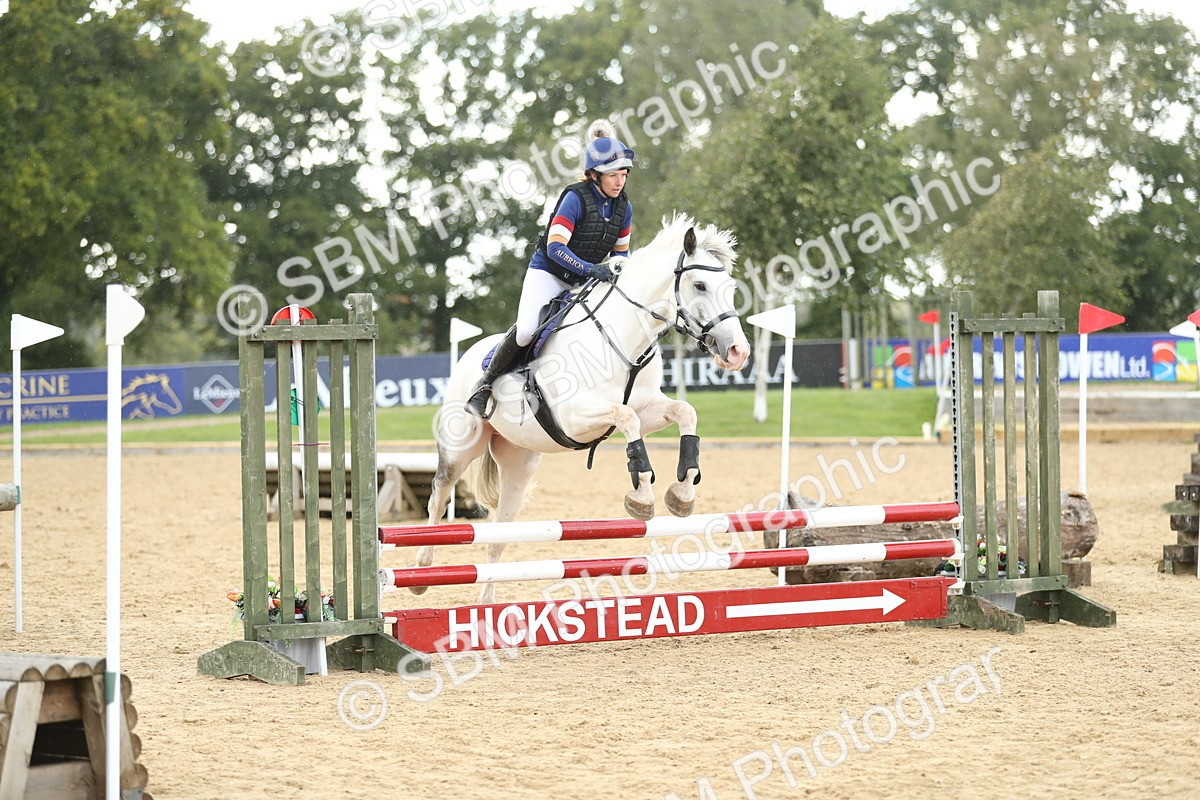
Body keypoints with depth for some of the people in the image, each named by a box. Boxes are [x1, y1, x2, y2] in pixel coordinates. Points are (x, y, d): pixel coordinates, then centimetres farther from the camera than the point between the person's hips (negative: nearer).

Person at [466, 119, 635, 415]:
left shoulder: (624, 207, 0)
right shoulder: (575, 199, -19)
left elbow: (620, 252, 13)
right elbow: (555, 247, -26)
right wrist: (590, 269, -39)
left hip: (583, 282, 7)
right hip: (548, 273, -7)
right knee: (526, 330, -25)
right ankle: (485, 385, -8)